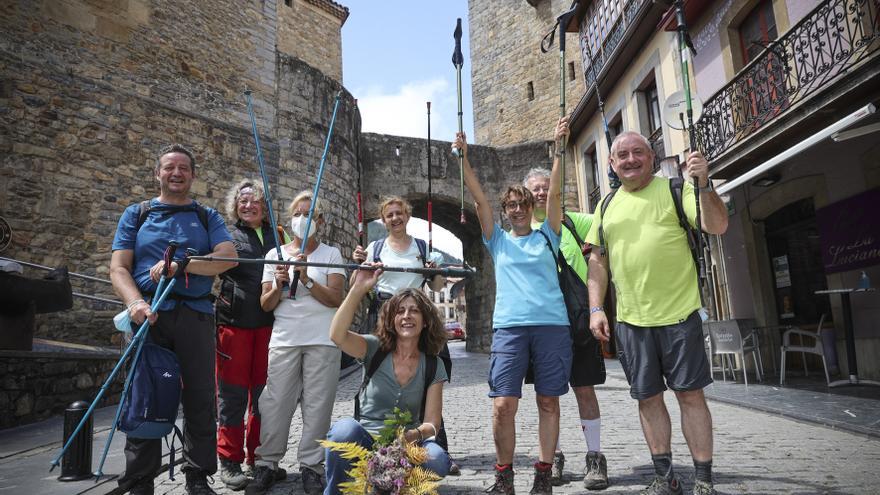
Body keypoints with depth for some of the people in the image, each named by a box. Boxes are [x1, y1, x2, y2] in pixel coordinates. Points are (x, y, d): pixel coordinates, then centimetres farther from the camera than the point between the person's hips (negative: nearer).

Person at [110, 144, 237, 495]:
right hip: (149, 317, 0)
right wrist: (136, 302, -16)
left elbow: (228, 257, -4)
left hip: (196, 315, 1)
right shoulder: (136, 214, 14)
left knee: (200, 398, 3)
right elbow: (118, 268, 4)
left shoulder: (208, 217, 14)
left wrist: (181, 265, -17)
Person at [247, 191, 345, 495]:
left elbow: (335, 299, -5)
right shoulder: (275, 255, 10)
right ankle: (266, 464, 14)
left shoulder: (331, 254, 5)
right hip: (284, 339, 1)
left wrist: (306, 279, -17)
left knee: (317, 404, 1)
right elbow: (266, 305, 8)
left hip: (323, 340, -1)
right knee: (276, 402, 0)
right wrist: (279, 286, -12)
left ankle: (311, 466, 12)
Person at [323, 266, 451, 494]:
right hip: (365, 441, -2)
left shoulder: (433, 367, 2)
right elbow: (338, 335, -22)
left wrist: (413, 435, -26)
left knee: (437, 460, -31)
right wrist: (359, 288, -28)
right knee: (346, 428, -35)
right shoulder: (375, 349, -2)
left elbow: (432, 423, -3)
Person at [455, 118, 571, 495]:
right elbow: (479, 198, 7)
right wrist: (464, 157, 0)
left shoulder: (547, 235, 14)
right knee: (503, 404, -7)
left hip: (552, 324, 0)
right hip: (509, 326, 0)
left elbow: (554, 192, 4)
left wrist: (558, 147, -2)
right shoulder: (498, 241, 15)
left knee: (548, 402, 4)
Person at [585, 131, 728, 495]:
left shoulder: (674, 189, 0)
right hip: (630, 320, 4)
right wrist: (596, 308, 5)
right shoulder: (607, 205, 11)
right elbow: (597, 261, 13)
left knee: (690, 394, 2)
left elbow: (717, 227, -11)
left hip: (679, 315, -3)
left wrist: (704, 185, -27)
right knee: (648, 398, 10)